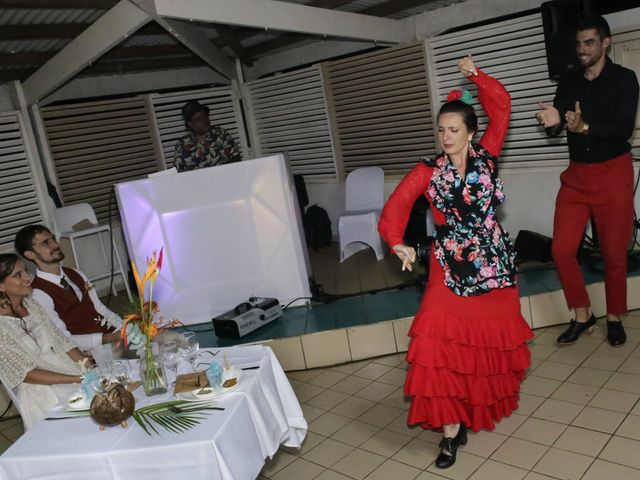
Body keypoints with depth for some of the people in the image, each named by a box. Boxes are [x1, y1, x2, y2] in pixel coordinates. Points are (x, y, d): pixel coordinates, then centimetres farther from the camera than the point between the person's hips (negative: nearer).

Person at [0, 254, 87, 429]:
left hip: (66, 367, 6)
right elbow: (26, 374, -15)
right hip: (40, 388, -6)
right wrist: (78, 379, -21)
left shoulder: (31, 304, 6)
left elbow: (60, 341, 7)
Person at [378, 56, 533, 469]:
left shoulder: (486, 157, 0)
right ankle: (452, 426, -4)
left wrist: (476, 75, -10)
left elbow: (501, 107, -1)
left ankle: (493, 399, 42)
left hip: (494, 260, 2)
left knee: (494, 335, 14)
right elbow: (398, 204, -15)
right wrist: (398, 243, -32)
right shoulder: (428, 171, -3)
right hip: (451, 264, -1)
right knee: (442, 339, -12)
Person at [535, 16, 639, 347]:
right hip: (576, 175, 3)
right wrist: (552, 122, -25)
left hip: (612, 174, -3)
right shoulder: (568, 83, 8)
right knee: (561, 249, -4)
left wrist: (584, 127, -33)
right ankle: (582, 316, 13)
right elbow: (556, 128, -1)